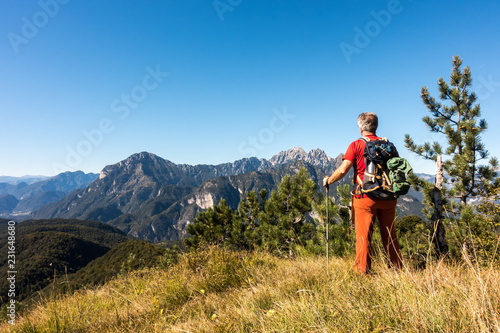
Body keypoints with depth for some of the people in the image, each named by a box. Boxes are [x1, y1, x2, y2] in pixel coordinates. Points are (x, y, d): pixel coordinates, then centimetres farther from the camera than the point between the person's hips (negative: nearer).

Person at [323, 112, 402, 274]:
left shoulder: (356, 145, -6)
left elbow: (342, 170, -13)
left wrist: (328, 180, 3)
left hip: (365, 197, -4)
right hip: (387, 197, 4)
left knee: (363, 236, 3)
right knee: (389, 235, 16)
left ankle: (363, 272, 8)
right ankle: (397, 269, 24)